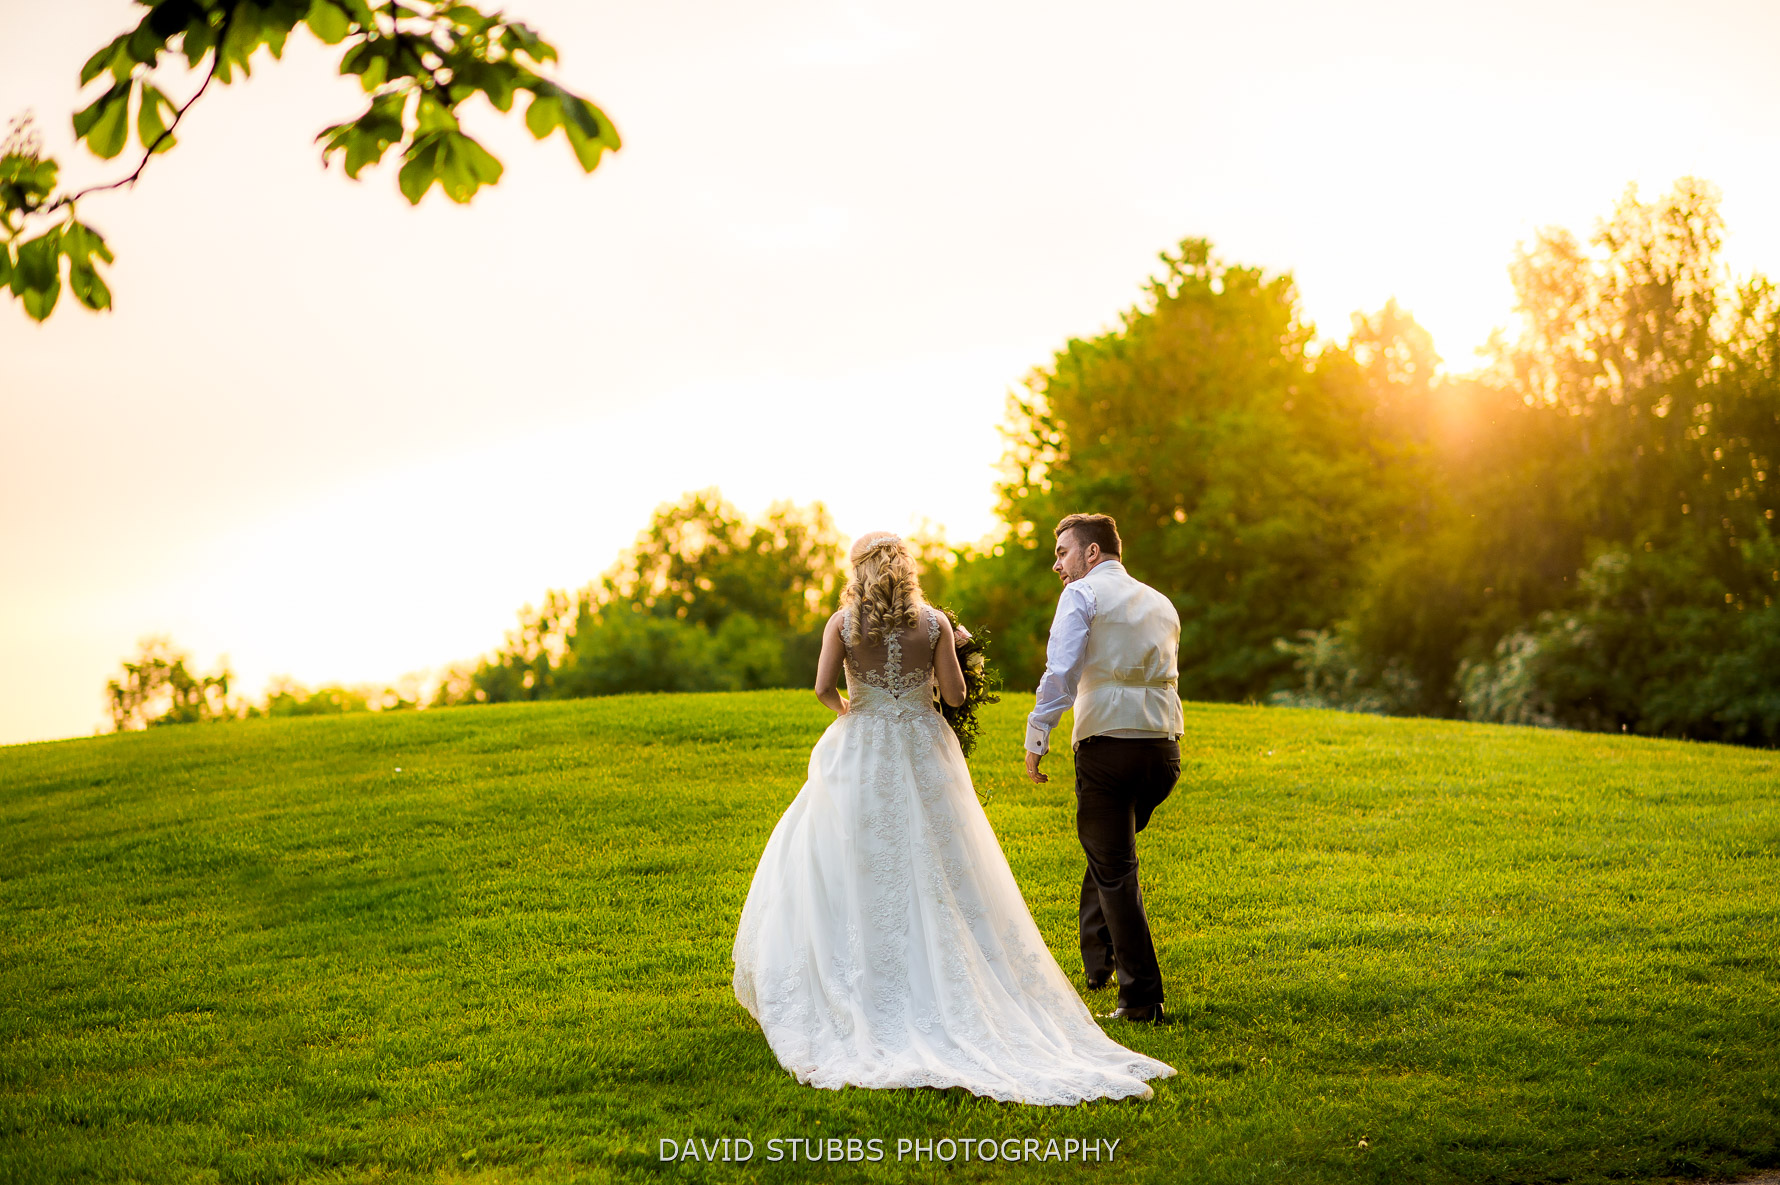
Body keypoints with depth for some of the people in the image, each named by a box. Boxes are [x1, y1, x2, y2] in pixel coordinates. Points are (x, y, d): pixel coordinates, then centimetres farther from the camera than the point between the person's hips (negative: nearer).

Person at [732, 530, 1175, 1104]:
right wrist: (956, 649, 14)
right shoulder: (934, 622, -3)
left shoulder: (843, 622, -5)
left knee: (851, 877, 10)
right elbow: (955, 695, -5)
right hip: (924, 758, 1)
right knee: (935, 881, 9)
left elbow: (822, 688, -11)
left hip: (859, 757, -1)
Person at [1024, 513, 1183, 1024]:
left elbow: (1060, 673, -13)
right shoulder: (1161, 604, 19)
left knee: (1115, 871, 0)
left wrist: (1035, 739, -11)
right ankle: (1097, 958, 29)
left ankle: (1143, 998, -1)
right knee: (1108, 850, 26)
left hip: (1107, 745, -6)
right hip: (1164, 748, 6)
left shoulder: (1082, 594, -1)